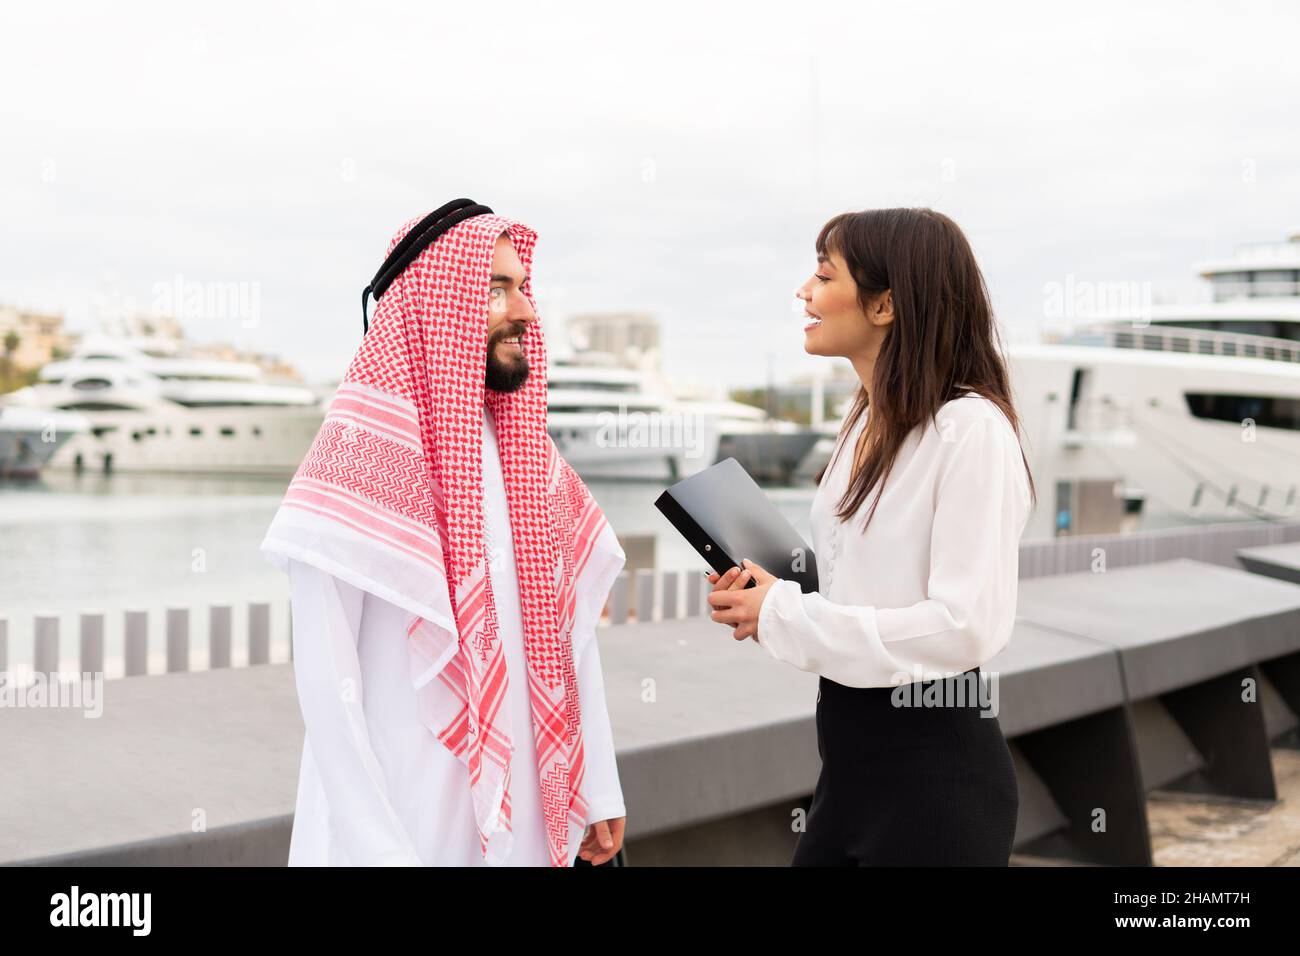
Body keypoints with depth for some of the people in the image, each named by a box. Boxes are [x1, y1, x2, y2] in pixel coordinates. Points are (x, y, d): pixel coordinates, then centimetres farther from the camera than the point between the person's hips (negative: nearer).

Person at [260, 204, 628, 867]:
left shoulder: (529, 448, 8)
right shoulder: (362, 443, -12)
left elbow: (570, 628, 10)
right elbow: (324, 675, -16)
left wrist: (599, 790, 7)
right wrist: (379, 850, -17)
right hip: (406, 823, -6)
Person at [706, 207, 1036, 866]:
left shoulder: (972, 428, -16)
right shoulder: (867, 423, 11)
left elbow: (966, 627, -23)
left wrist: (783, 615, -16)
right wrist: (767, 594, -1)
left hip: (934, 769, -8)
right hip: (850, 755, 8)